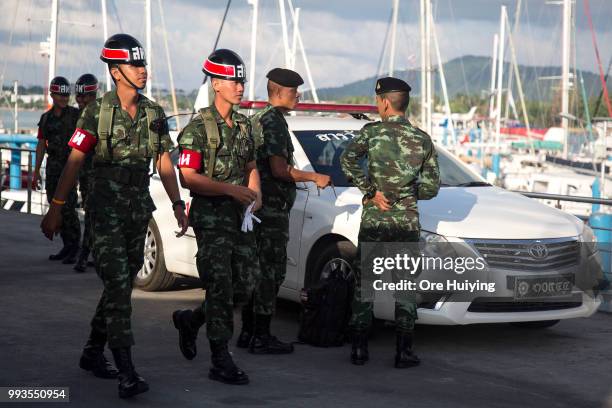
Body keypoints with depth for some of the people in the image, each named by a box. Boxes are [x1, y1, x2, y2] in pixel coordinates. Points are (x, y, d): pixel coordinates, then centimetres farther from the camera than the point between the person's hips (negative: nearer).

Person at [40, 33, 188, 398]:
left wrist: (178, 204, 5)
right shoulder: (99, 112, -6)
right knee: (118, 284, -14)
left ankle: (93, 352, 28)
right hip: (107, 207, -6)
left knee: (123, 283, 12)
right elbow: (74, 162, -7)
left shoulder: (154, 114, 9)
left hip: (140, 207, 6)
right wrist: (56, 208, -10)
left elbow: (165, 164, 13)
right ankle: (127, 372, -18)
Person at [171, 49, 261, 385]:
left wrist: (255, 193, 5)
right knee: (220, 287, -9)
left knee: (246, 285, 8)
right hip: (211, 217, -7)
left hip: (240, 217, 7)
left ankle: (190, 320, 30)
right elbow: (188, 178, -15)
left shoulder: (243, 125, 14)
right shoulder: (199, 127, -9)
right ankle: (221, 362, -3)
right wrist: (231, 189, -21)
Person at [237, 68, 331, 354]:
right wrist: (314, 177, -10)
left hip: (257, 206, 10)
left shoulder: (258, 119, 17)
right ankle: (261, 338, -3)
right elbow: (280, 169, -21)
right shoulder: (274, 122, -14)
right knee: (270, 271, -6)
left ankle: (248, 332, 19)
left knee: (256, 269, 14)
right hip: (273, 208, -10)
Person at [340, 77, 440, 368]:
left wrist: (371, 192, -12)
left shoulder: (372, 132, -3)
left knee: (364, 284, 8)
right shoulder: (423, 140, 3)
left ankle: (359, 349, 9)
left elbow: (347, 160, -19)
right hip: (407, 221, 1)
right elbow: (431, 188, 3)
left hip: (373, 220, -1)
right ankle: (404, 352, 6)